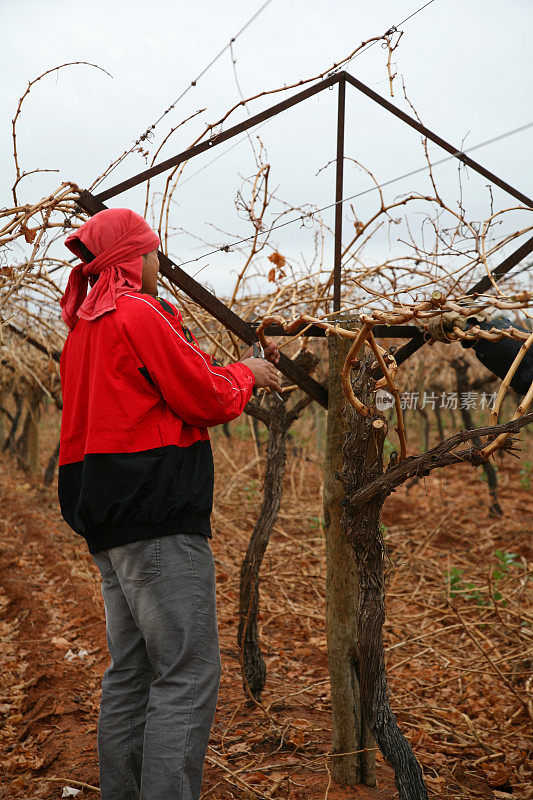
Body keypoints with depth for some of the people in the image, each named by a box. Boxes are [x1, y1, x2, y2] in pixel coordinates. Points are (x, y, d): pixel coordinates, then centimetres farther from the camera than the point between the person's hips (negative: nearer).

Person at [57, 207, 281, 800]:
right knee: (189, 674, -6)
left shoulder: (83, 328, 19)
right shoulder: (138, 313, -11)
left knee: (132, 669, 16)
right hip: (159, 518, -10)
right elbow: (206, 401, -12)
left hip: (108, 524, 10)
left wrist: (235, 372, 18)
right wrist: (244, 374, 7)